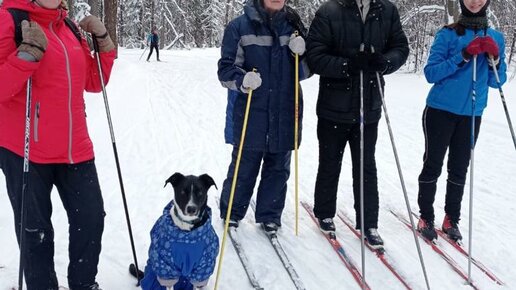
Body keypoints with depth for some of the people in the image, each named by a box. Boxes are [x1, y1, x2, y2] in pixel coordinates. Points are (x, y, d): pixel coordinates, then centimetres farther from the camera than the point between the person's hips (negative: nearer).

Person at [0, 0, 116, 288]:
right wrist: (29, 52, -24)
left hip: (75, 148, 6)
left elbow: (94, 82, 14)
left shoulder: (68, 27, 10)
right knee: (35, 230, 6)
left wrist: (103, 40, 4)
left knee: (92, 217, 9)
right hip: (24, 149, -5)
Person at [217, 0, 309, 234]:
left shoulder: (293, 25, 7)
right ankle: (231, 214, 26)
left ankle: (269, 216, 27)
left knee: (278, 168, 11)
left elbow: (304, 72, 13)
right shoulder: (240, 26, -5)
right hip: (250, 115, -3)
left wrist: (301, 54, -8)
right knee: (244, 168, 5)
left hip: (285, 114, 3)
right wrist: (243, 81, -25)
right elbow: (226, 69, -5)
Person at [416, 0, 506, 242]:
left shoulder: (495, 38, 7)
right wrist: (463, 56, -23)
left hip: (471, 115, 3)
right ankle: (426, 217, 14)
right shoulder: (447, 34, -5)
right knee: (433, 165, 2)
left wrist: (494, 59, -12)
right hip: (441, 111, -3)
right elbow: (431, 73, -12)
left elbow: (497, 81, 7)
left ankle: (451, 219, 18)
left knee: (459, 169, 7)